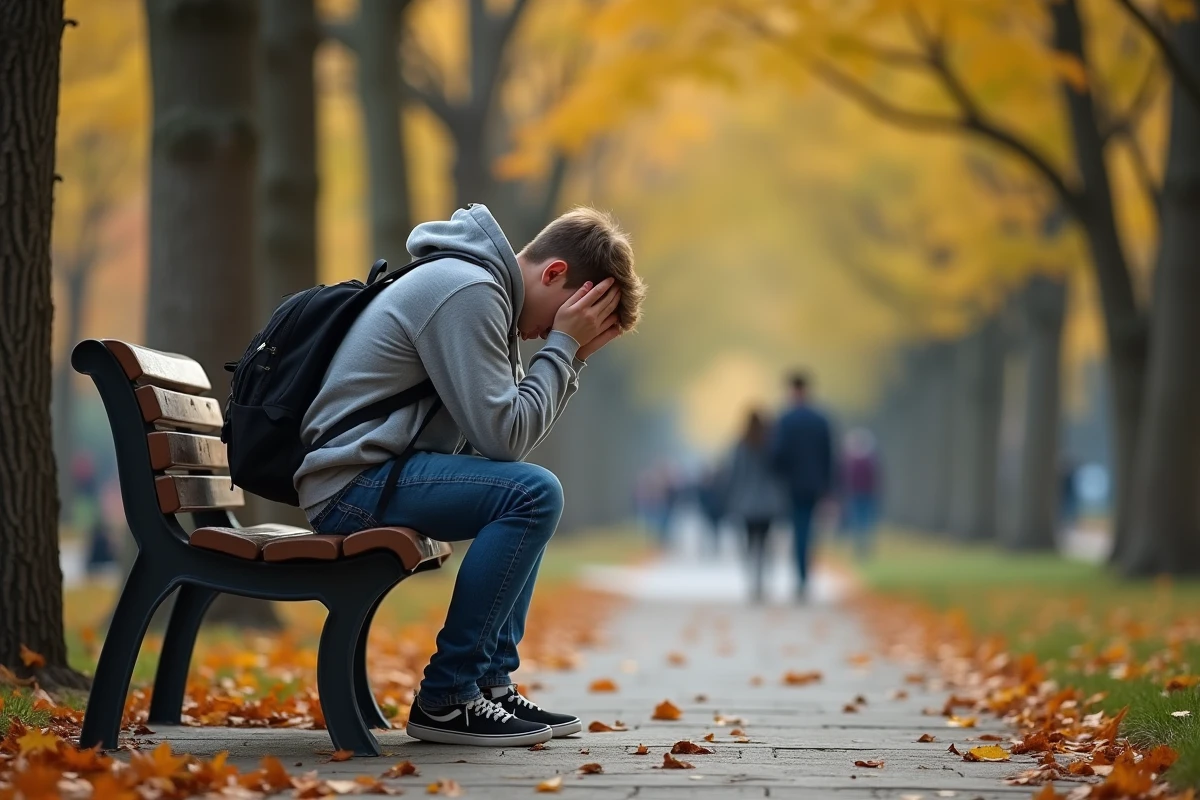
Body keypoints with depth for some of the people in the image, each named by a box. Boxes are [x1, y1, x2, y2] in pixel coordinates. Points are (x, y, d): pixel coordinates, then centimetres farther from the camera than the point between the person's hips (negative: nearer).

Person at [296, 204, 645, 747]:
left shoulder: (485, 291, 17)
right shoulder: (466, 293, -16)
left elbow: (512, 432, 14)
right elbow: (502, 436, -20)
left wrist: (571, 356, 4)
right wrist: (562, 346, -10)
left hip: (380, 475, 11)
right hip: (351, 484, -11)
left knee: (532, 494, 23)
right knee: (532, 494, -24)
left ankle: (490, 682, 16)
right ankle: (445, 699, -17)